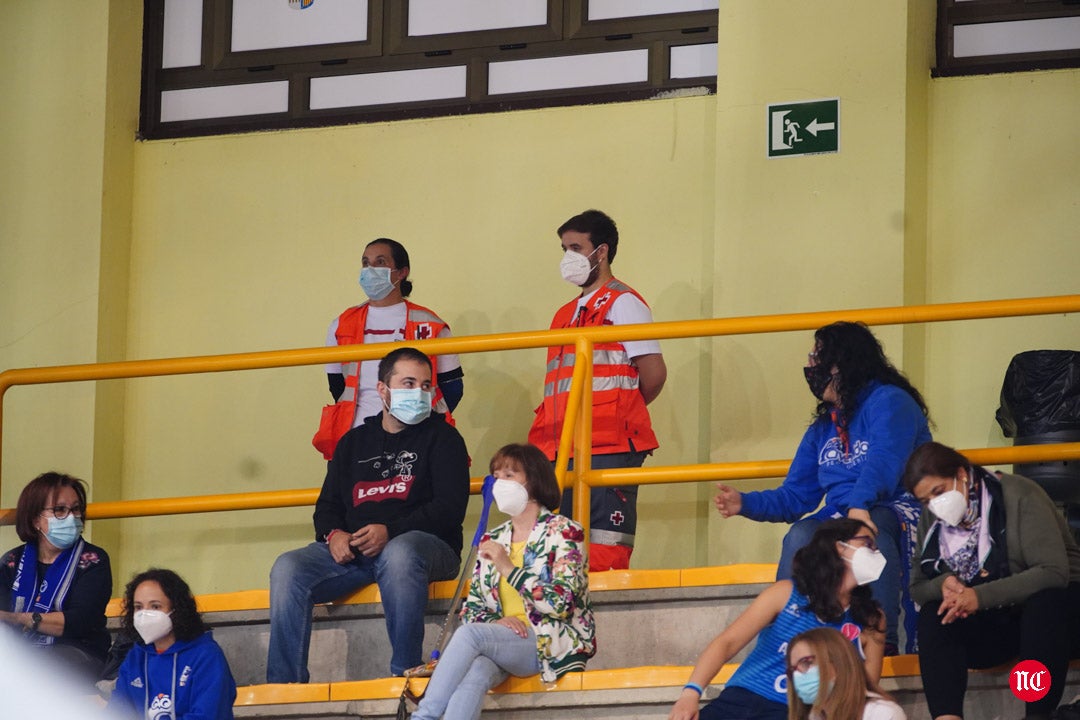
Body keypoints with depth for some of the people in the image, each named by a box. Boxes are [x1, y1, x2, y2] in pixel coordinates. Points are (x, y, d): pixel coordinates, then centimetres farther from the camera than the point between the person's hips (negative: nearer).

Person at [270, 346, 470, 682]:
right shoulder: (354, 443, 22)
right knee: (288, 568, -21)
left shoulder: (441, 438, 8)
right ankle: (283, 681, -23)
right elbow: (328, 505, 20)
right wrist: (333, 534, -6)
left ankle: (405, 671, -37)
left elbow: (450, 507, -5)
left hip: (427, 544, -4)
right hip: (353, 550, 4)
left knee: (400, 554, -41)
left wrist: (390, 531, -19)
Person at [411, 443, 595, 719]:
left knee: (470, 634, -32)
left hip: (553, 642, -4)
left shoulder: (563, 532, 2)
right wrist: (495, 622, -7)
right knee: (477, 669, -34)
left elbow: (561, 603, -11)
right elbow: (471, 609, 17)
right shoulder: (492, 540, 20)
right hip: (503, 637, 4)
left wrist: (508, 569, -14)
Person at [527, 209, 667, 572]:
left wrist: (617, 413, 7)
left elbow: (653, 374, -6)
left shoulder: (622, 303, 0)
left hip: (609, 449, -8)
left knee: (606, 555, -11)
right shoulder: (566, 314, 24)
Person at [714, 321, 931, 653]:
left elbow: (884, 462, -23)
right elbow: (795, 496, 19)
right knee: (801, 535, -26)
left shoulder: (889, 402, -3)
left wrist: (860, 505, -41)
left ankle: (883, 638, -44)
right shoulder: (823, 428, 23)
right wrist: (745, 503, 1)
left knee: (872, 528, -40)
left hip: (898, 511, -6)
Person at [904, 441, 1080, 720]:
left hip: (1052, 612, -5)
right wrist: (943, 585, -20)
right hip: (995, 628, 5)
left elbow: (1054, 572, -23)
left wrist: (981, 597, -29)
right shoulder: (933, 521, 2)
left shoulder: (1019, 495, -15)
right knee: (931, 616, -21)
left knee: (1046, 602, -38)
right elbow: (917, 588, 5)